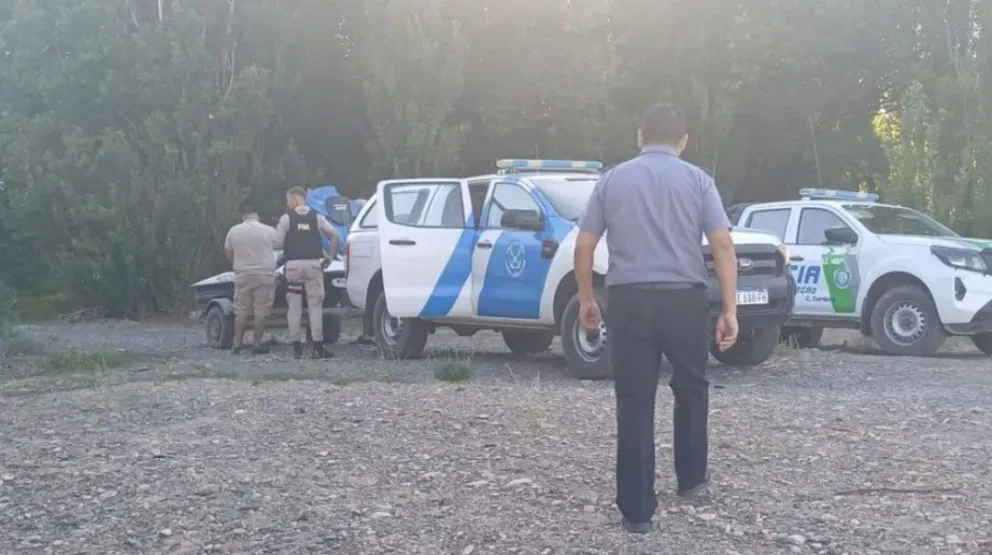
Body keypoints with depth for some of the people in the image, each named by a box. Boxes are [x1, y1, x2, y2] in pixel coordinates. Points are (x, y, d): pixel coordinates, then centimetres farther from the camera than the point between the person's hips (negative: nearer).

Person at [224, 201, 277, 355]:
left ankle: (237, 344, 7)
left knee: (241, 311, 7)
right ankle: (256, 344, 0)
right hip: (265, 274, -2)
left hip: (242, 275, 2)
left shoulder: (234, 231, 3)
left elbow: (228, 254, 9)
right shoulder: (269, 231, -1)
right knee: (261, 311, 1)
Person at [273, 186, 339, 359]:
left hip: (294, 265, -1)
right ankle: (317, 345, -4)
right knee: (315, 305, 3)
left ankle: (296, 345, 4)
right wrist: (330, 255, 9)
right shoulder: (317, 217, 7)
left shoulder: (286, 218, 0)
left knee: (294, 306, 6)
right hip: (314, 264, 1)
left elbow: (276, 243, -5)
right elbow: (334, 235, -1)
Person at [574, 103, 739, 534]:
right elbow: (723, 246, -4)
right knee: (690, 391, 22)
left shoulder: (612, 179, 8)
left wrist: (586, 299, 17)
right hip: (684, 299, 0)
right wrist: (730, 309, -4)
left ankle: (637, 510, 5)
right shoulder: (698, 180, 4)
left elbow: (583, 247, 6)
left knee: (634, 404, 4)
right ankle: (691, 479, 35)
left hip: (628, 300, 0)